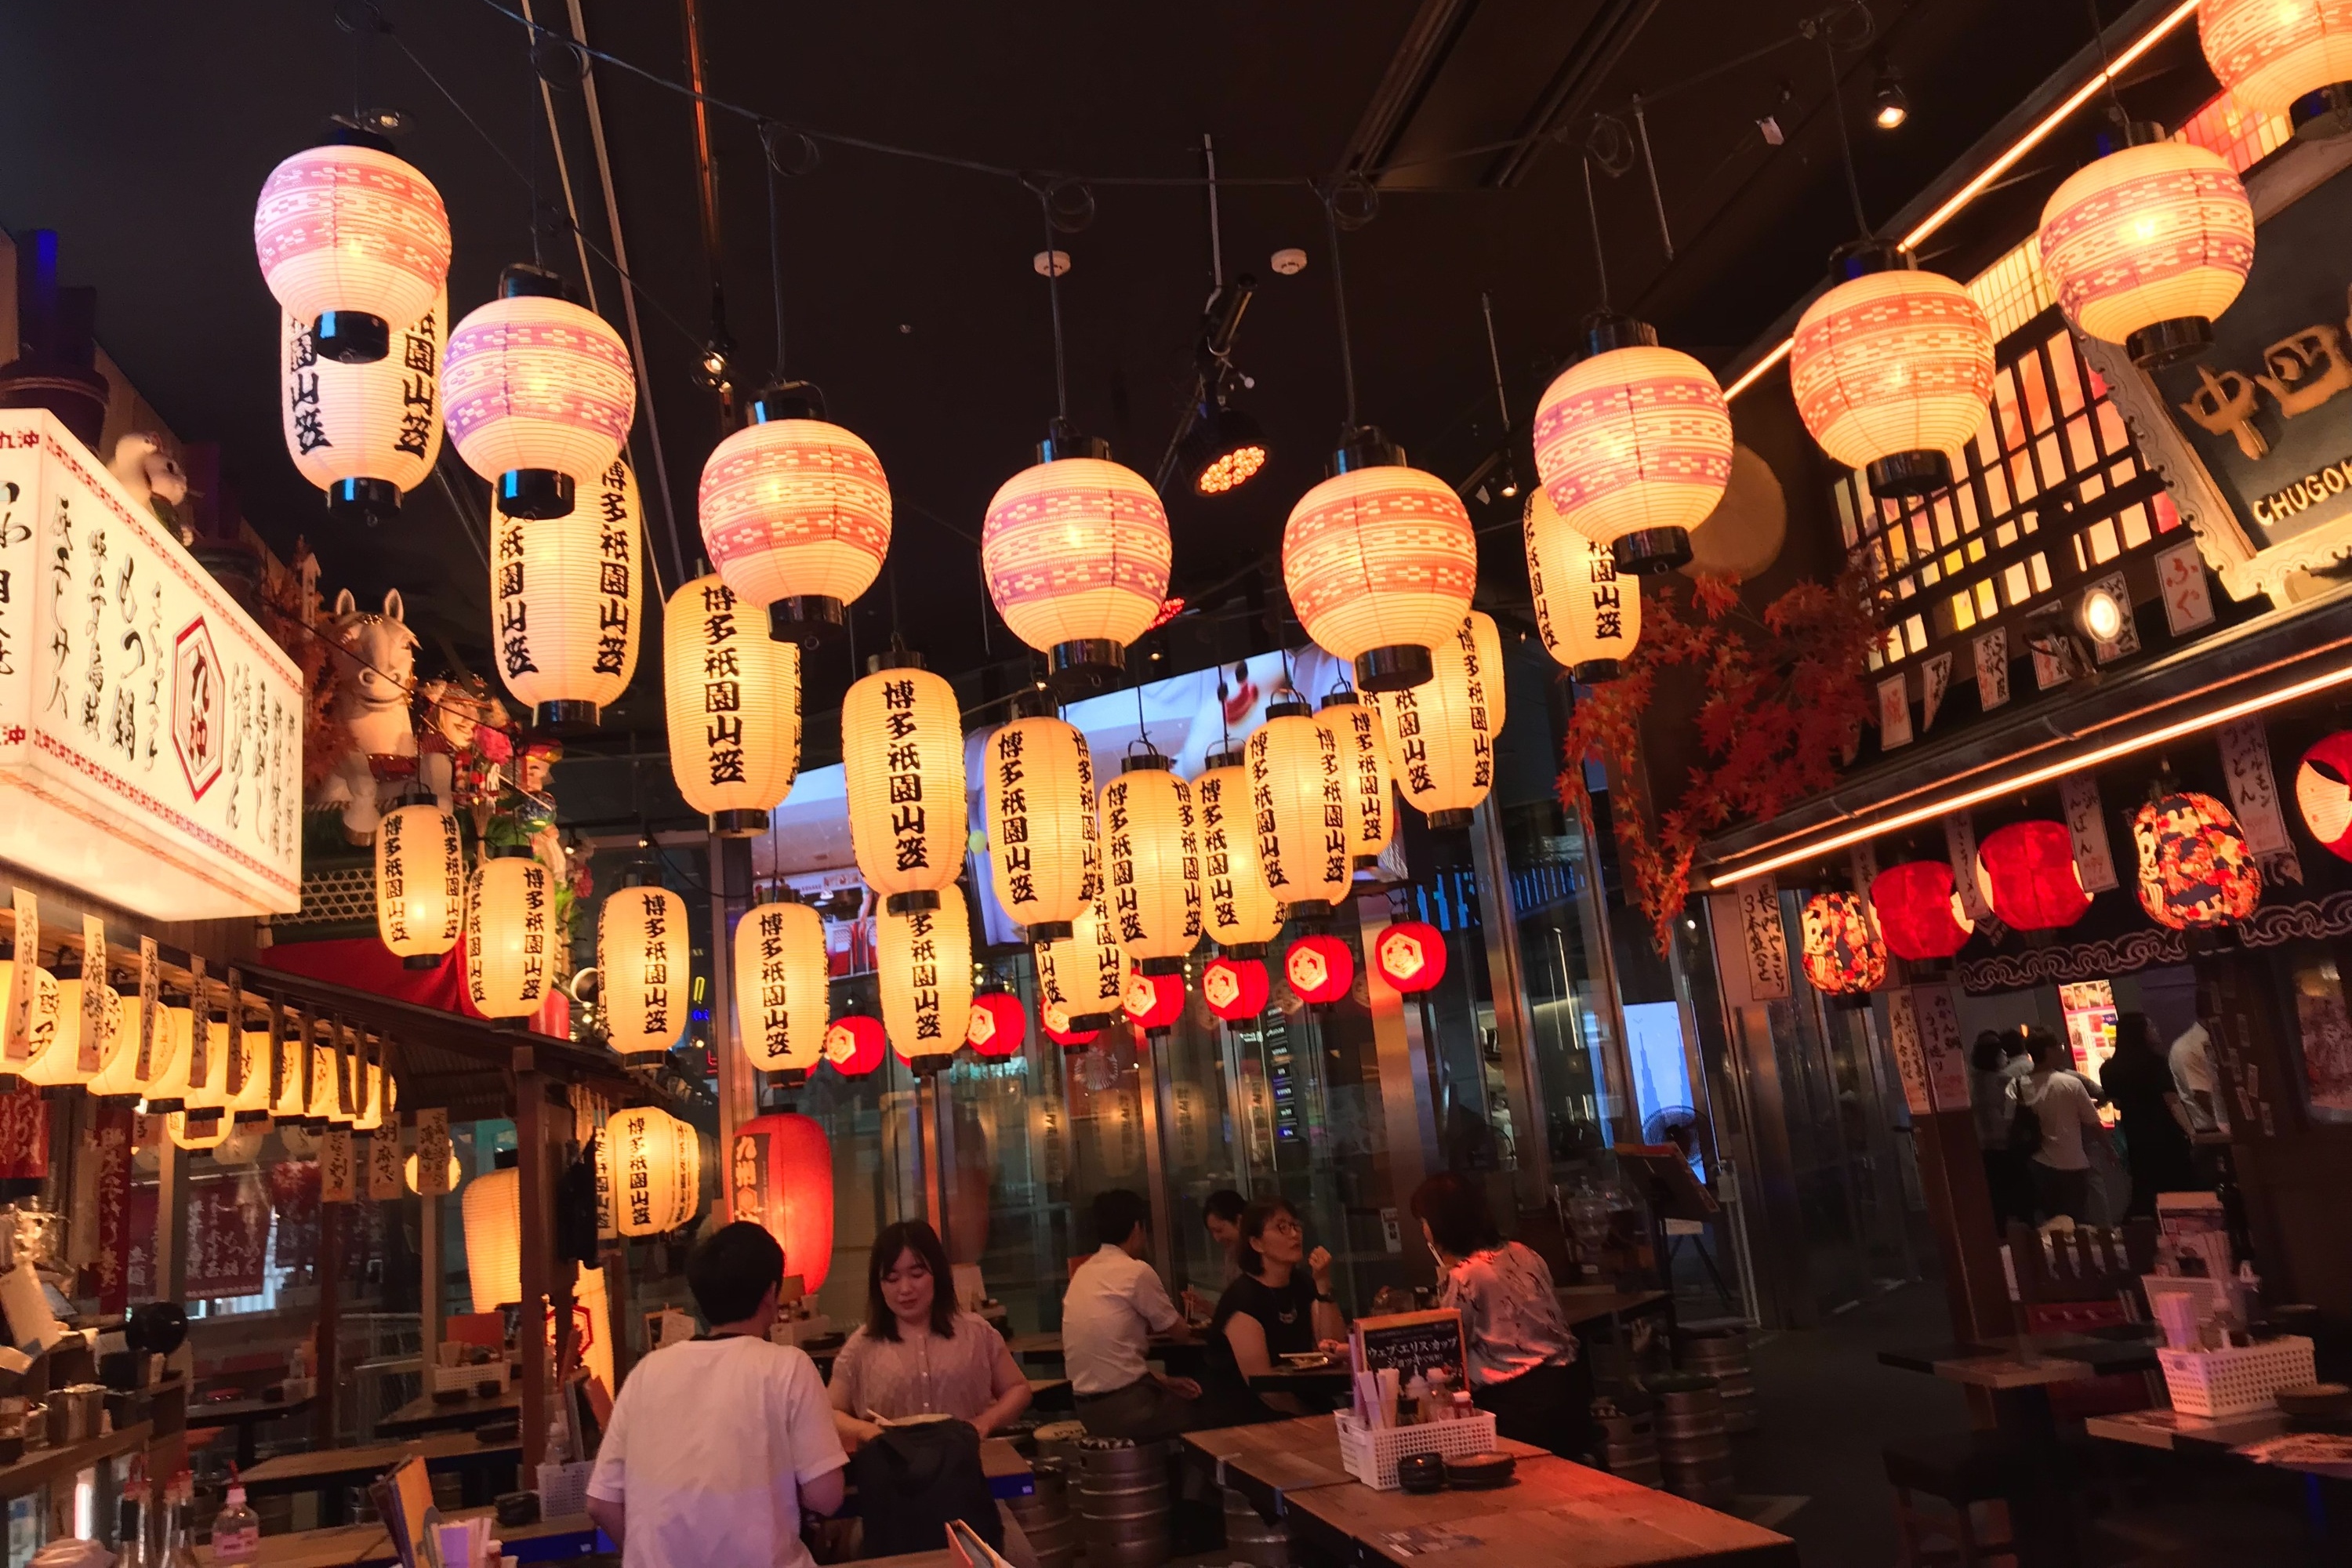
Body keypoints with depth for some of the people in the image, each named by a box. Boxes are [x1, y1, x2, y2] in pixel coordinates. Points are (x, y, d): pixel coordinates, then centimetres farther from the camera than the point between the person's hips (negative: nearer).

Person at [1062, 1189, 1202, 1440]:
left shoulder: (1082, 1274, 9)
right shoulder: (1136, 1271, -14)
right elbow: (1182, 1334, -2)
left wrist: (1164, 1380, 10)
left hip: (1089, 1410, 8)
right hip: (1127, 1408, -7)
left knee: (1183, 1399, 24)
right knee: (1208, 1413, 13)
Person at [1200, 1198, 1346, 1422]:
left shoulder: (1303, 1285, 8)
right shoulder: (1242, 1297, -13)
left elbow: (1336, 1349, -1)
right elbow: (1262, 1384, -17)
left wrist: (1323, 1284, -9)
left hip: (1298, 1414, 6)